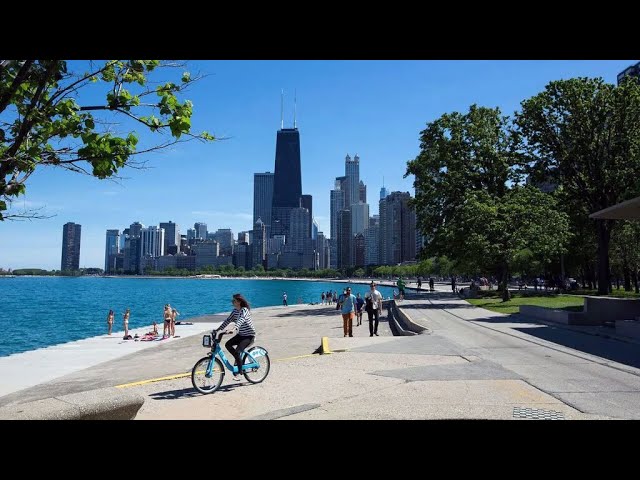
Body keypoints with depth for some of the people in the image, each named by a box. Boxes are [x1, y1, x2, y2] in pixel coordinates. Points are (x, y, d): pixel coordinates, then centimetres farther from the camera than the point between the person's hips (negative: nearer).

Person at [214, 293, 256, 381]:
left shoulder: (244, 310, -22)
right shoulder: (235, 310, 3)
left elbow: (241, 320, -39)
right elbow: (228, 320, 2)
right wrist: (218, 329, -6)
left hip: (249, 336, -8)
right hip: (241, 335, 8)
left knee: (237, 351, -22)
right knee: (228, 345, -11)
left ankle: (238, 373, -7)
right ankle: (239, 360, 9)